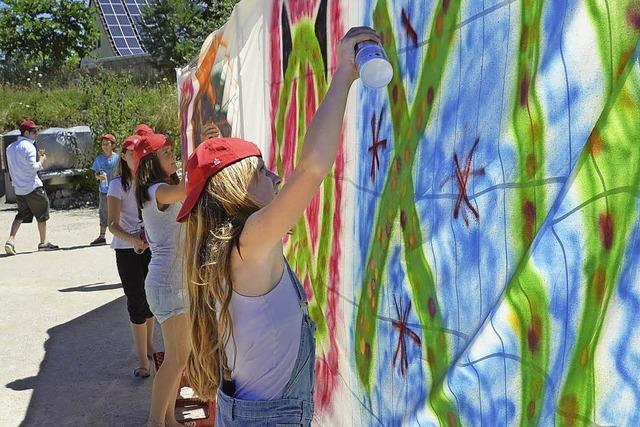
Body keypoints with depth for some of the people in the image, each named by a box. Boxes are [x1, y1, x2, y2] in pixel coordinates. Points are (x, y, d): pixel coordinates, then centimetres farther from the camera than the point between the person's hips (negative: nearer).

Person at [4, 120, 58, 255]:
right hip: (33, 187, -7)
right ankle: (43, 242, 15)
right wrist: (41, 162, -1)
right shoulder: (28, 146, -13)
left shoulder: (10, 147, 12)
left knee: (21, 215, 14)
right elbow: (32, 167, -18)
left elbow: (12, 167, 16)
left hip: (18, 189, 7)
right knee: (42, 215, 7)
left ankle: (11, 240, -3)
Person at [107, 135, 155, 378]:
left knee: (150, 298, 14)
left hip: (152, 247, 4)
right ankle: (142, 361, 5)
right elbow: (112, 224, -13)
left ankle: (149, 345, 35)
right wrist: (133, 240, -30)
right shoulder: (118, 185, -7)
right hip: (128, 251, -4)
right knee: (137, 302, -1)